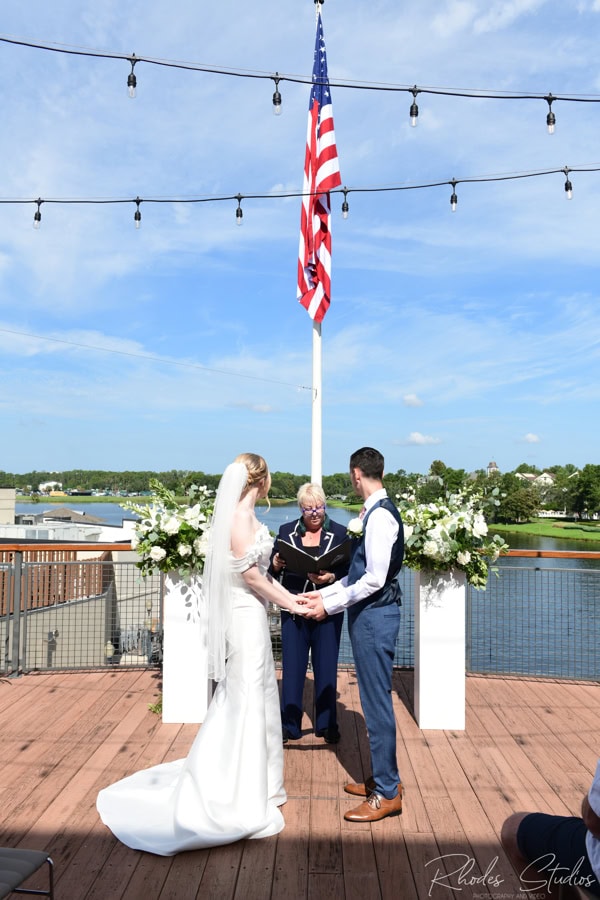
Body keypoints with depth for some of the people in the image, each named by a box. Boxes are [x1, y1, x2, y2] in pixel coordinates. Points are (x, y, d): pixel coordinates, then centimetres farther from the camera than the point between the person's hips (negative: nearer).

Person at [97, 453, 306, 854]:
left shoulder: (246, 516, 9)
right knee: (248, 700, 2)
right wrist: (290, 604, -11)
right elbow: (251, 576, -20)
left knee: (241, 698, 20)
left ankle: (215, 782, 36)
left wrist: (291, 596, 10)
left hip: (251, 614, 9)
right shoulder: (241, 516, -20)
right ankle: (242, 800, 18)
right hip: (248, 616, -9)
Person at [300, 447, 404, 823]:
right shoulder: (375, 512, 10)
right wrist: (324, 593, 14)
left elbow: (374, 579, -23)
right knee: (374, 700, 18)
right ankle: (383, 776, 31)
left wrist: (329, 606, -16)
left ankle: (387, 793, 13)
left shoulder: (380, 515, -19)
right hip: (369, 614, 10)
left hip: (375, 616, -10)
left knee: (377, 702, 0)